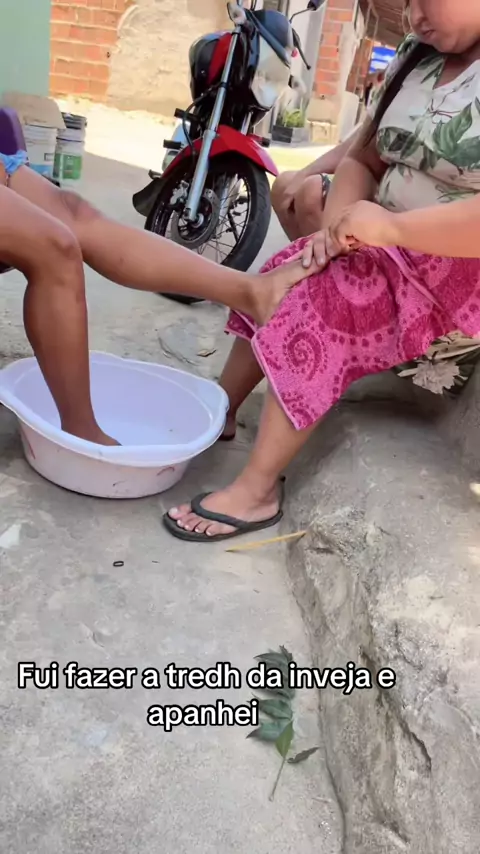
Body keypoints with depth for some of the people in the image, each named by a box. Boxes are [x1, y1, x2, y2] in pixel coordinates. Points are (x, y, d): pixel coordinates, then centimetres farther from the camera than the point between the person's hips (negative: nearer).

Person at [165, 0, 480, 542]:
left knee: (320, 308, -22)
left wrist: (390, 226, -26)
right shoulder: (419, 60, 9)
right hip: (396, 244, 8)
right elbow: (364, 161, 11)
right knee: (278, 287, -3)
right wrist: (339, 223, -9)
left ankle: (256, 490, -13)